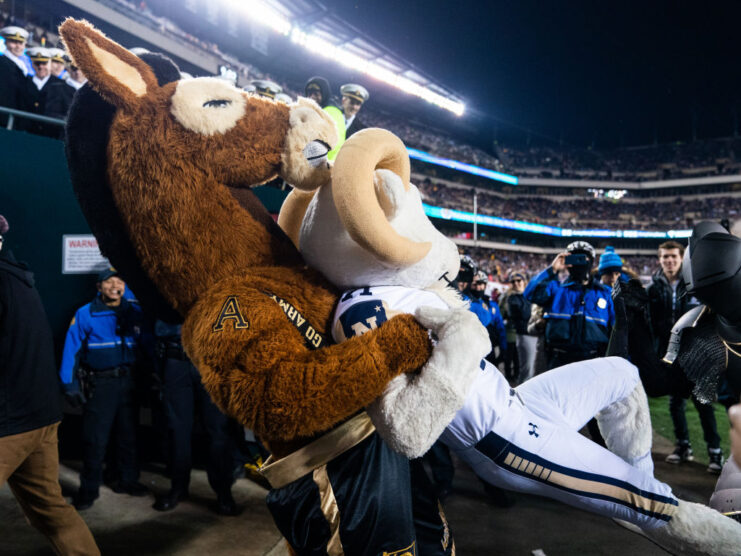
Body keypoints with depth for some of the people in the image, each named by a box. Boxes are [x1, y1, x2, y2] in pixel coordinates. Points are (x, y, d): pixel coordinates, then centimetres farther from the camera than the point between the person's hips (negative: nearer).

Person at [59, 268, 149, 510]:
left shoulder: (135, 312, 2)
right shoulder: (85, 315, -6)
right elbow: (71, 350, -6)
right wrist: (70, 384, -10)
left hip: (128, 381, 3)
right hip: (99, 383, -3)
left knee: (129, 433, 14)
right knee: (95, 438, 0)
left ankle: (128, 480, 30)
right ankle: (89, 488, 17)